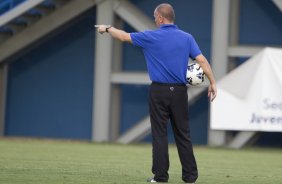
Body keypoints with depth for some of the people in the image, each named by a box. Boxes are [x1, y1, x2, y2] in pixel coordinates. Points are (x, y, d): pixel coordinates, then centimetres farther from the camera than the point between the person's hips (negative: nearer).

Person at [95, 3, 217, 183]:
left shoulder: (151, 37, -3)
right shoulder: (187, 38, 2)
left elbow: (124, 36, 10)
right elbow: (202, 60, -5)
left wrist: (107, 28, 27)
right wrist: (213, 83, -1)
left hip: (159, 91, -2)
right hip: (179, 92, 2)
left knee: (160, 135, 2)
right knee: (183, 134, 7)